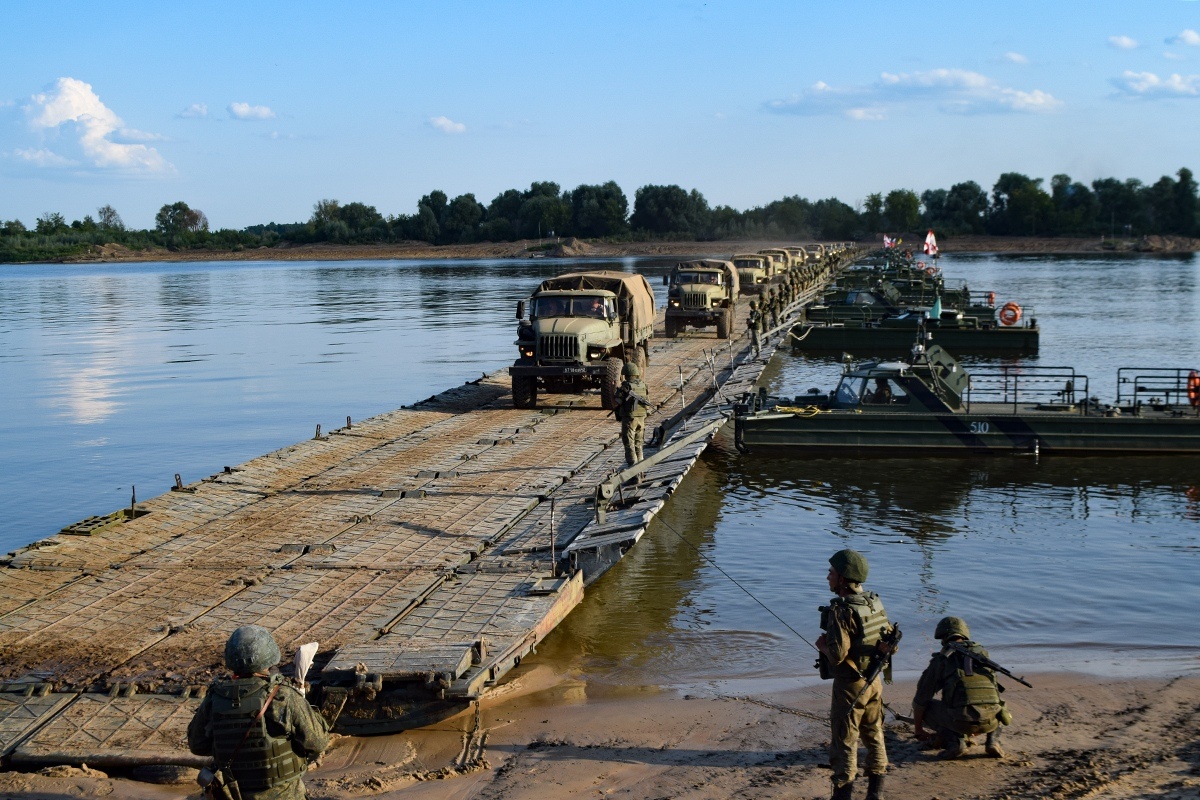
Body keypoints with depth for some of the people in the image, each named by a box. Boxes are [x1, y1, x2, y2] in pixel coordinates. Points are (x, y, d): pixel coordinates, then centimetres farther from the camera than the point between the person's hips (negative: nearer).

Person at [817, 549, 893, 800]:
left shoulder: (842, 611, -24)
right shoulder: (875, 603, 0)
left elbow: (837, 654, -29)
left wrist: (822, 644, -9)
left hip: (850, 685, -8)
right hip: (875, 681, 8)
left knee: (844, 741, 3)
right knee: (874, 736, 19)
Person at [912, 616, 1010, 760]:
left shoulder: (940, 660, 12)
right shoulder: (982, 653, 24)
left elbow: (920, 700, 16)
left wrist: (919, 730, 34)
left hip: (962, 720, -4)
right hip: (990, 721, 4)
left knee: (926, 707, 22)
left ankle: (955, 742, 1)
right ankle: (993, 740, 11)